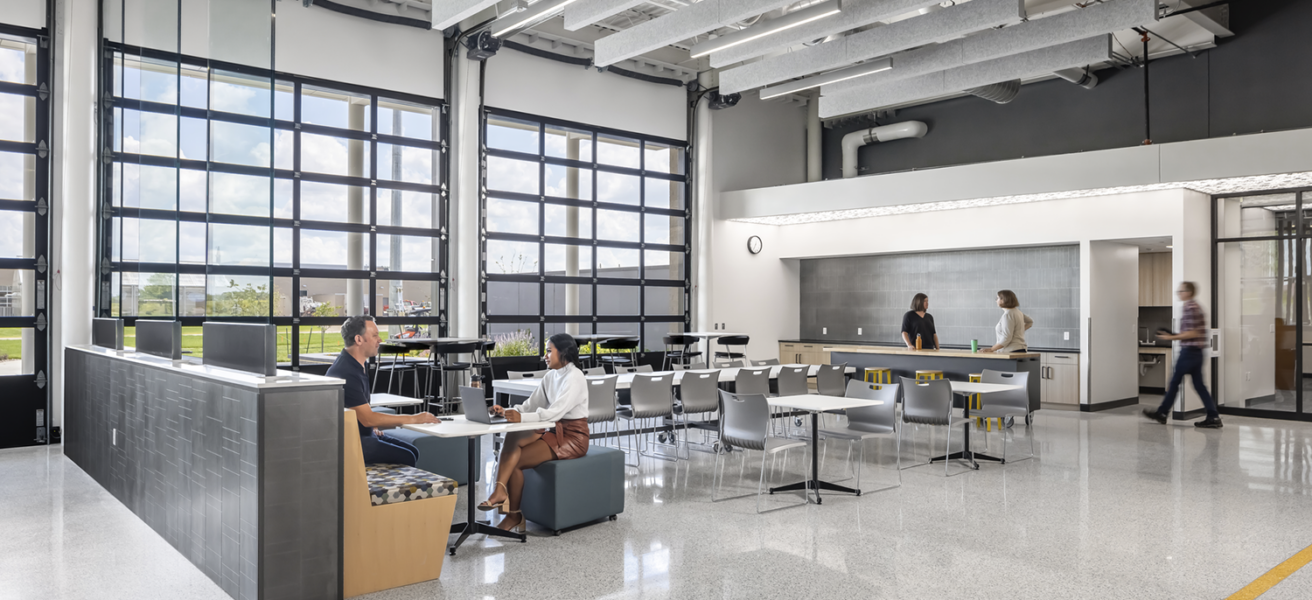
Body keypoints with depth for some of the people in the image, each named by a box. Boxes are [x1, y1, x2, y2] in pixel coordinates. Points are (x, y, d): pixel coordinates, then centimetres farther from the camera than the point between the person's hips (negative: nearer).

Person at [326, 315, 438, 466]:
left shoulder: (354, 364, 11)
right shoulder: (346, 372, -23)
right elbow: (368, 419, -25)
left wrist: (373, 426, 6)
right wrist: (413, 419, -21)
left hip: (365, 433, 10)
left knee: (412, 451, 3)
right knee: (406, 458, -18)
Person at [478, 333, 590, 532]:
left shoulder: (574, 377, -16)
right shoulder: (550, 377, 11)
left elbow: (555, 412, -28)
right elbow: (530, 405, 7)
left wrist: (521, 418, -39)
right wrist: (508, 412, -11)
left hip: (573, 437, -7)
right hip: (555, 432, 7)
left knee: (516, 461, -16)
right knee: (512, 438, -20)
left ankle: (513, 514, 1)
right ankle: (500, 490, -29)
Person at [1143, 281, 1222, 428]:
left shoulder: (1189, 308, -15)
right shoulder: (1195, 306, 16)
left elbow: (1193, 333, -20)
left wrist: (1171, 337, -14)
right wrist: (1174, 335, 16)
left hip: (1189, 351, -9)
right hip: (1197, 352, 9)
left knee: (1174, 382, 1)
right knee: (1199, 385, 8)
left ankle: (1162, 413, 11)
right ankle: (1213, 417, 3)